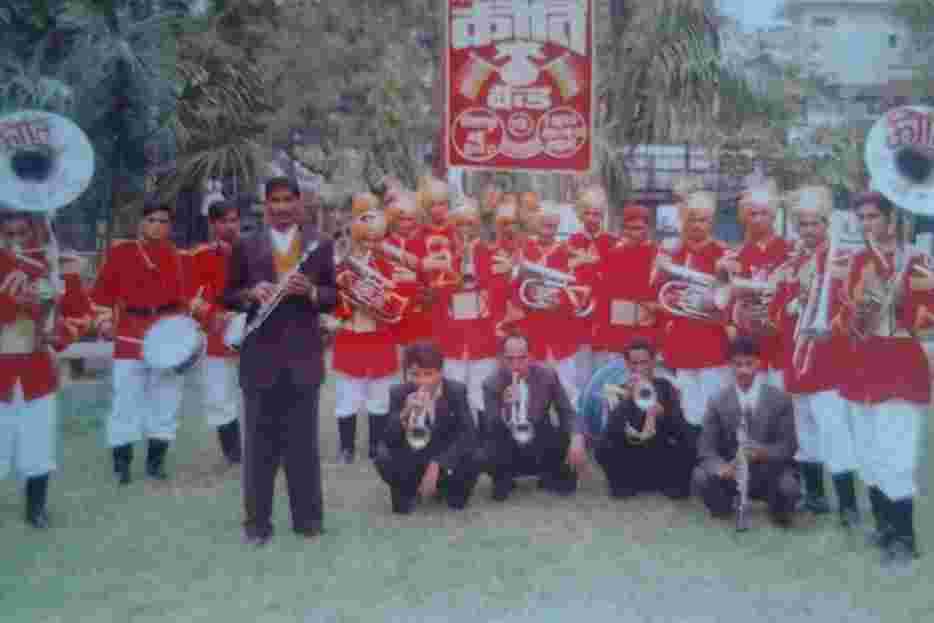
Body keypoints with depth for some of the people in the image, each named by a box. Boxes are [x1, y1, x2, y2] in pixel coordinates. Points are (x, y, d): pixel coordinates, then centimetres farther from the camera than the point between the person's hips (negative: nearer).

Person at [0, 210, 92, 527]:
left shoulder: (55, 264, 1)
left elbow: (81, 311, 5)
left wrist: (60, 335, -10)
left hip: (38, 370, 1)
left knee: (38, 445, 7)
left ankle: (36, 508, 22)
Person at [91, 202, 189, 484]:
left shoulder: (176, 256, 7)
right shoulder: (120, 252, 1)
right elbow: (103, 290, 4)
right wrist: (104, 321, -7)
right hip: (130, 337, -2)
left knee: (167, 400, 7)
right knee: (126, 400, 0)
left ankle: (156, 460, 18)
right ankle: (121, 462, 11)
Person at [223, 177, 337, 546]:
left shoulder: (320, 244, 8)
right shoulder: (245, 247, 7)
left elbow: (333, 296, 6)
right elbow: (229, 296, 7)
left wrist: (310, 291, -13)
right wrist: (251, 293, -13)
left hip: (303, 355, 0)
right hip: (261, 355, 0)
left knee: (303, 442, 7)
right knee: (259, 443, 5)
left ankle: (308, 518, 17)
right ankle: (257, 522, 13)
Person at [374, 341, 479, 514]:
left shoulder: (457, 391, -13)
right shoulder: (398, 393, -11)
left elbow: (468, 435, -21)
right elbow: (388, 441, -18)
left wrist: (437, 465, -31)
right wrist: (405, 414, -37)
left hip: (446, 456, 0)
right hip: (411, 458, 0)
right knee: (384, 460, -29)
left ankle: (452, 488, 6)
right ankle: (406, 491, 5)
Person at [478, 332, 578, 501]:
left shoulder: (547, 376, -9)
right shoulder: (492, 384, -11)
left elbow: (567, 413, -3)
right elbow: (491, 430, -16)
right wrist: (504, 407, -36)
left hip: (540, 447, 1)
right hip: (508, 448, 0)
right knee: (482, 457, -31)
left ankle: (549, 476, 9)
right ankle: (504, 479, 4)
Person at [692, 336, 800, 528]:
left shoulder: (780, 399, -4)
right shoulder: (718, 402, -4)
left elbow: (789, 446, -6)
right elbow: (706, 448, -8)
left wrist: (765, 452, -28)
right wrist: (721, 467, -30)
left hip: (770, 472, 0)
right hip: (731, 472, 0)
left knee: (789, 488, -31)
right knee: (701, 477, -27)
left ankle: (779, 511, 7)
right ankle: (723, 507, 7)